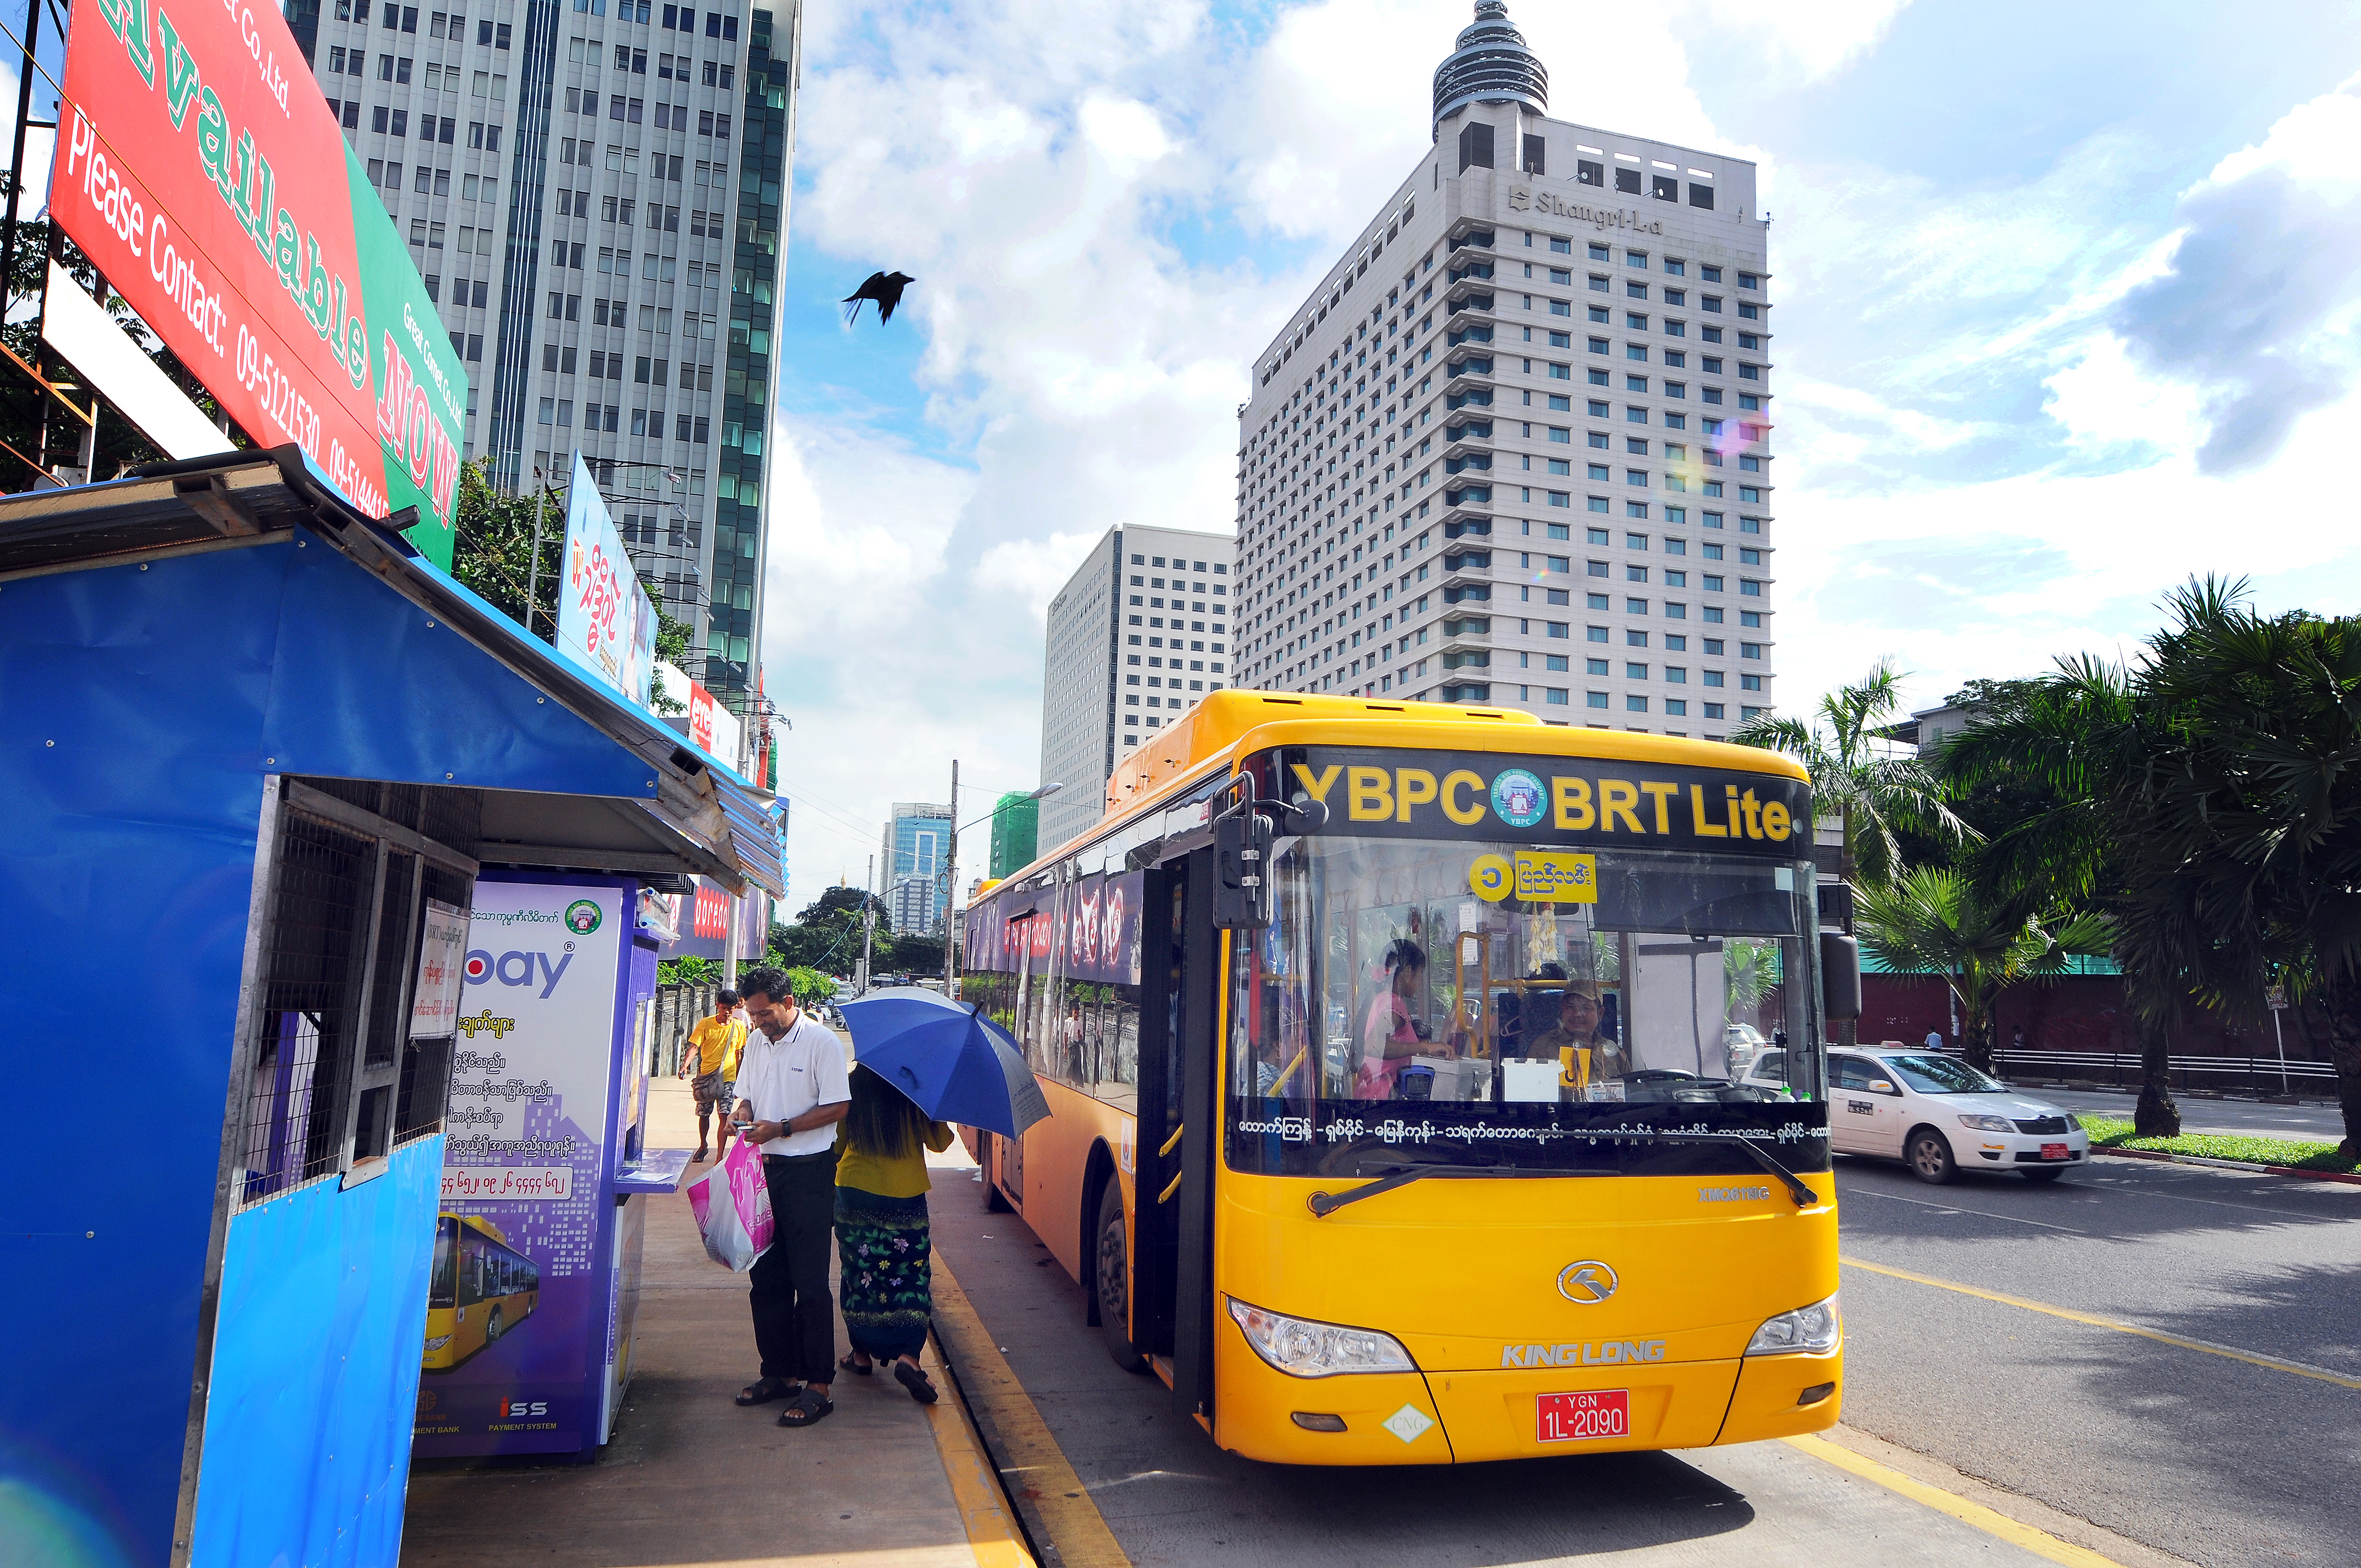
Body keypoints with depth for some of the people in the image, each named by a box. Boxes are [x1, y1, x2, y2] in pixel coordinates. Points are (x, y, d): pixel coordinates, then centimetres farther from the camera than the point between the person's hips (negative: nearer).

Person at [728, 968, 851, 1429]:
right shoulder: (756, 1043, 11)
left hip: (808, 1171, -7)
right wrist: (745, 1119, -3)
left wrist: (781, 1128, -18)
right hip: (764, 1168, 7)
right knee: (766, 1278, 12)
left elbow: (839, 1107, -13)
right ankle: (780, 1372, 24)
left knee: (810, 1281, -4)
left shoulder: (821, 1041, -11)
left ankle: (817, 1386, 2)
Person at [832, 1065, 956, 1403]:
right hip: (905, 1198, -2)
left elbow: (836, 1143, 4)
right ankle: (908, 1356, -10)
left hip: (854, 1193, 2)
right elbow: (939, 1142, -2)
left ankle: (862, 1354, 23)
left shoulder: (851, 1087, -6)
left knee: (858, 1273, 15)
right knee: (912, 1275, 4)